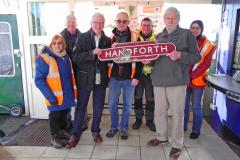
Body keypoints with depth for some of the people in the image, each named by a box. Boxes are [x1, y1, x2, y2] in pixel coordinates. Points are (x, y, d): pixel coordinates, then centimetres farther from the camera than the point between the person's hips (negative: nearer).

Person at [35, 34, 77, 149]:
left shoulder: (66, 57, 6)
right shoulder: (44, 58, -16)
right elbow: (39, 80, -18)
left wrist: (74, 91, 11)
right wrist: (50, 97, -22)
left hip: (67, 95, 6)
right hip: (55, 98, -6)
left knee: (64, 114, 20)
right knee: (55, 116, 10)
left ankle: (62, 131, 42)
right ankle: (54, 137, 29)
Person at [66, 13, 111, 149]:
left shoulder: (107, 40, 5)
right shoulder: (82, 37, -2)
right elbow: (75, 57, -12)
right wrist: (92, 53, -23)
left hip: (101, 78, 2)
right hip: (85, 77, -2)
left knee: (99, 107, 13)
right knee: (81, 106, 9)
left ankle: (95, 130, 33)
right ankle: (75, 134, 24)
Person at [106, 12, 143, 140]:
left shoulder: (134, 37, -1)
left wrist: (137, 76, -7)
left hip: (129, 77, -1)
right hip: (114, 77, 1)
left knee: (127, 104, 9)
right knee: (112, 104, 9)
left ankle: (124, 128, 28)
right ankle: (114, 126, 30)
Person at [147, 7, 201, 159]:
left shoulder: (187, 34, 1)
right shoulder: (159, 36, 15)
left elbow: (196, 57, -3)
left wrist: (180, 55, -18)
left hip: (177, 81, -4)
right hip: (159, 80, 5)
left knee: (177, 113, 4)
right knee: (159, 111, 13)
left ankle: (177, 144, 22)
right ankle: (162, 137, 34)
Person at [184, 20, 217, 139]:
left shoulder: (208, 45, -2)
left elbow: (206, 64, -9)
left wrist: (191, 76, -17)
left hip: (197, 81, -3)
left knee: (196, 107, 4)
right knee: (184, 104, 11)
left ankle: (196, 130, 19)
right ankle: (183, 126, 27)